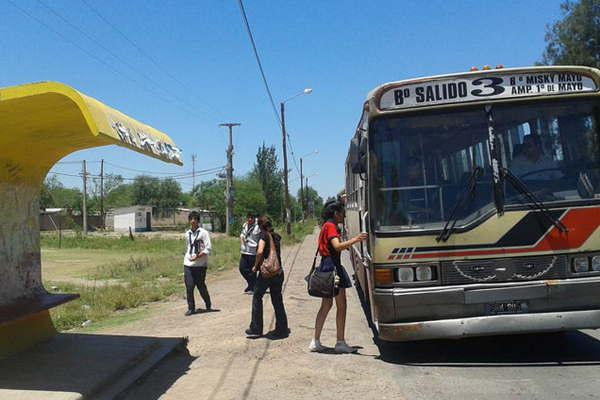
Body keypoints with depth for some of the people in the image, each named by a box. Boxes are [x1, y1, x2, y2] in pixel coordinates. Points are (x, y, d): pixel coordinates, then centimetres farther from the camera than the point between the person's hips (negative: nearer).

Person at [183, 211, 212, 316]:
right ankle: (191, 308, 9)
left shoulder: (203, 232, -6)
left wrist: (197, 256, -19)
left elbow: (208, 249, -11)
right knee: (189, 287, -2)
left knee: (201, 286, 4)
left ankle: (208, 305, 27)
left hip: (200, 264, -4)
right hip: (188, 264, 4)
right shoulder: (187, 233, 10)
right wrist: (187, 256, 11)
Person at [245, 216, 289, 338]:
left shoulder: (264, 235, -8)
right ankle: (282, 329, 15)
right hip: (279, 272, 5)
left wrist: (256, 266, -10)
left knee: (257, 297, 9)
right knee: (277, 300, 14)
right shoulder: (277, 236, 10)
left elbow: (260, 251, -23)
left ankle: (255, 329, 11)